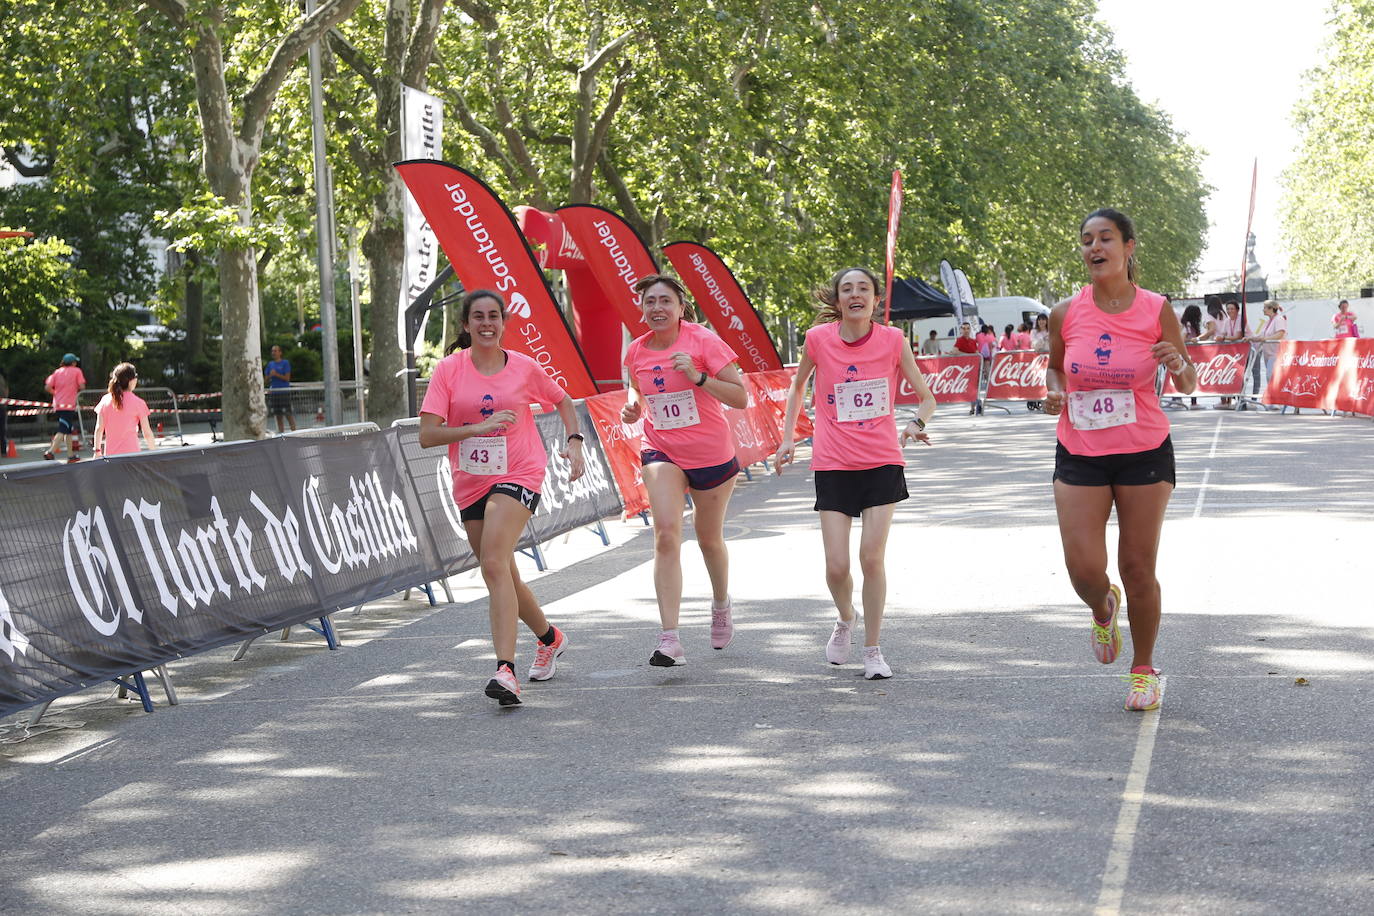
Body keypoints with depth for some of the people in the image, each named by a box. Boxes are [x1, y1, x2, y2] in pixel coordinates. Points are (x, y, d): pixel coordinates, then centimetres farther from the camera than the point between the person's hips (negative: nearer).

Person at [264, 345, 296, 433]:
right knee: (278, 416, 6)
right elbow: (267, 380, 15)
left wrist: (276, 374, -16)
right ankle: (281, 433, 9)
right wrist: (270, 376, -6)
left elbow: (287, 378, -7)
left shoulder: (285, 363, -2)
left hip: (284, 392, -5)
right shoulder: (270, 364, 14)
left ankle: (294, 432, -7)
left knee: (288, 414, -9)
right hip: (273, 392, 5)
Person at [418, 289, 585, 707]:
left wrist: (574, 442, 4)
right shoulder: (448, 370, -2)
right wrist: (479, 427, -19)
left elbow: (562, 400, 19)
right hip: (470, 484, 4)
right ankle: (549, 638, 41)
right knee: (503, 576, 13)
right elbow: (427, 435, -9)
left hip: (518, 476, -3)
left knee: (494, 565, -24)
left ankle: (505, 670, -31)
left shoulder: (524, 368, 0)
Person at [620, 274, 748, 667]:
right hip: (662, 453, 2)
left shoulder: (703, 341, -13)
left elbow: (741, 398, -15)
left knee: (709, 538, 15)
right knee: (666, 534, -18)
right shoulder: (636, 352, -1)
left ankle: (722, 605, 48)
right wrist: (632, 406, -2)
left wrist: (698, 377, -27)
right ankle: (670, 639, -21)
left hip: (712, 455, -2)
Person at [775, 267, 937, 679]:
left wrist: (916, 424, -17)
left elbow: (927, 397, 3)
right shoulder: (819, 338, -4)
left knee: (872, 558, -5)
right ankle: (845, 620, 29)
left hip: (882, 462, 0)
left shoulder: (892, 340, -4)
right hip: (833, 463, 0)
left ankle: (873, 650, 11)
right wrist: (788, 438, 9)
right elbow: (797, 386, 15)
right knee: (837, 566, -4)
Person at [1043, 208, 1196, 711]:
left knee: (1138, 569, 2)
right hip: (1079, 455, 1)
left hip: (1145, 453, -1)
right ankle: (1103, 610, 31)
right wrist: (1053, 392, -5)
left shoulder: (1156, 311, -5)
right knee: (1083, 568, -7)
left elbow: (1188, 386, 3)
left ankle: (1143, 668, 24)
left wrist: (1179, 366, -20)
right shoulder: (1066, 313, -1)